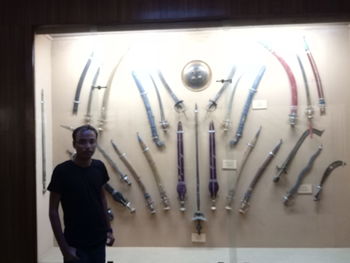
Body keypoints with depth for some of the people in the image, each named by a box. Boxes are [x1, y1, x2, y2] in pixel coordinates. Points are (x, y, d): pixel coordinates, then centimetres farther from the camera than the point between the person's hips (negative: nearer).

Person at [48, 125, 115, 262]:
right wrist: (64, 247, -13)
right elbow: (53, 211, -11)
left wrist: (108, 229, 10)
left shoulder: (99, 167, -2)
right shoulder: (62, 171, -15)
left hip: (99, 241, 5)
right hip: (76, 244, -4)